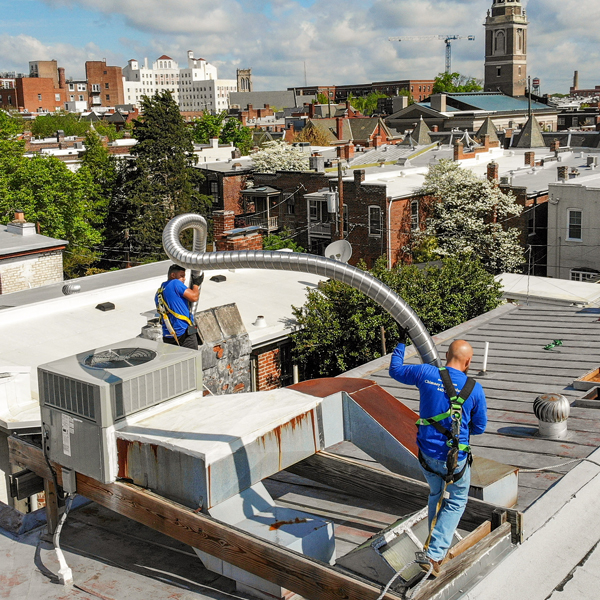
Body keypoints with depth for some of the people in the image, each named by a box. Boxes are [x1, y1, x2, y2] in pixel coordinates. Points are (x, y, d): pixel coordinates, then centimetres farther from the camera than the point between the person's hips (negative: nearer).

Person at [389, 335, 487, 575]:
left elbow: (395, 369, 9)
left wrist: (402, 342, 23)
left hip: (426, 454, 3)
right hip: (455, 459, -3)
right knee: (456, 502, 17)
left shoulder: (426, 374, -10)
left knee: (436, 494, 28)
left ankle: (436, 542, 40)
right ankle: (435, 553, 6)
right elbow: (479, 427, 1)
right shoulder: (474, 389, -13)